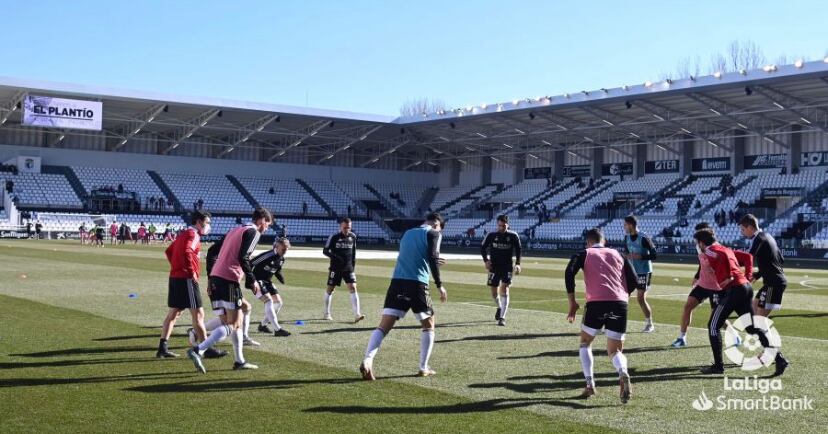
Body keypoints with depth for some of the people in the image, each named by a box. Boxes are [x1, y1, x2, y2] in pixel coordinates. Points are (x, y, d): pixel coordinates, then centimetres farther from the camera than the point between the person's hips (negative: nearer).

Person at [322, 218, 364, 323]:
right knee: (330, 289, 6)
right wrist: (336, 257, -20)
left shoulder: (353, 236, 2)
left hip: (348, 268, 2)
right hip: (335, 268, -2)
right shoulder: (334, 237, -10)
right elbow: (325, 251, -6)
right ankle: (326, 313, 24)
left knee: (353, 288, -11)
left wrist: (353, 264, 12)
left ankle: (357, 315, -15)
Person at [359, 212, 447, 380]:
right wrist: (439, 285, -4)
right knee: (428, 326, 16)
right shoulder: (433, 233, 6)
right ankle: (424, 368, 14)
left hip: (397, 281, 5)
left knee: (384, 327, -2)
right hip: (417, 284, -5)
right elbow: (432, 258, -8)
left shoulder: (408, 233, 25)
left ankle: (367, 360, -24)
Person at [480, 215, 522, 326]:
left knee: (504, 290, -14)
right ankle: (499, 308, 40)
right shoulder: (492, 235, -2)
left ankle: (502, 317, -13)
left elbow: (518, 250, 6)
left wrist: (517, 264, -5)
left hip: (507, 267, -2)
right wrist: (486, 260, -7)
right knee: (494, 292, 7)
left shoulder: (513, 236, -4)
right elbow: (483, 247, 7)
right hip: (494, 267, 2)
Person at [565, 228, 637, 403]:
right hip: (620, 303, 2)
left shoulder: (584, 254, 15)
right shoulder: (618, 254, 23)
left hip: (596, 302, -2)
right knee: (615, 350, 12)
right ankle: (623, 373, -21)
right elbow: (634, 281, 15)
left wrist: (572, 303, 4)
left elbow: (569, 273, -2)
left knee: (585, 342, 21)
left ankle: (590, 384, 8)